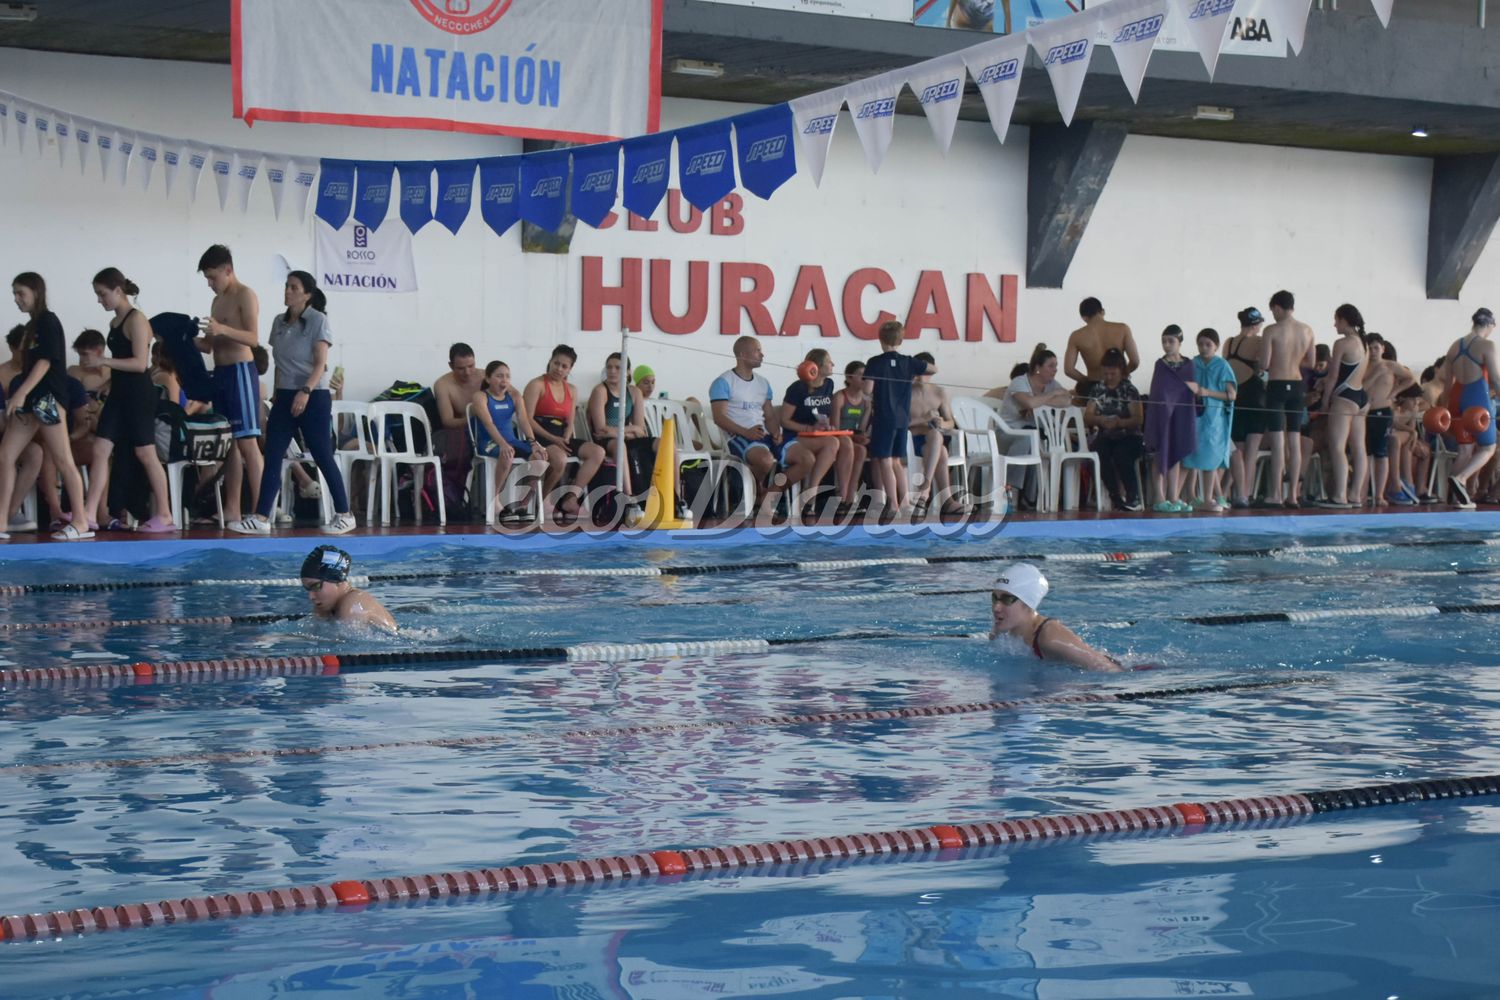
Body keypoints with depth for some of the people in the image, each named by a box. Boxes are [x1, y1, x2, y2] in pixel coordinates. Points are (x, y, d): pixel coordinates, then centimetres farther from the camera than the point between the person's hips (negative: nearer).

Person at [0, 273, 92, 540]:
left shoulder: (48, 322, -7)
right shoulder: (31, 327, 18)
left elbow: (45, 362, -16)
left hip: (47, 398, -9)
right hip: (31, 401, 9)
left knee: (62, 460, -7)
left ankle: (81, 523, -5)